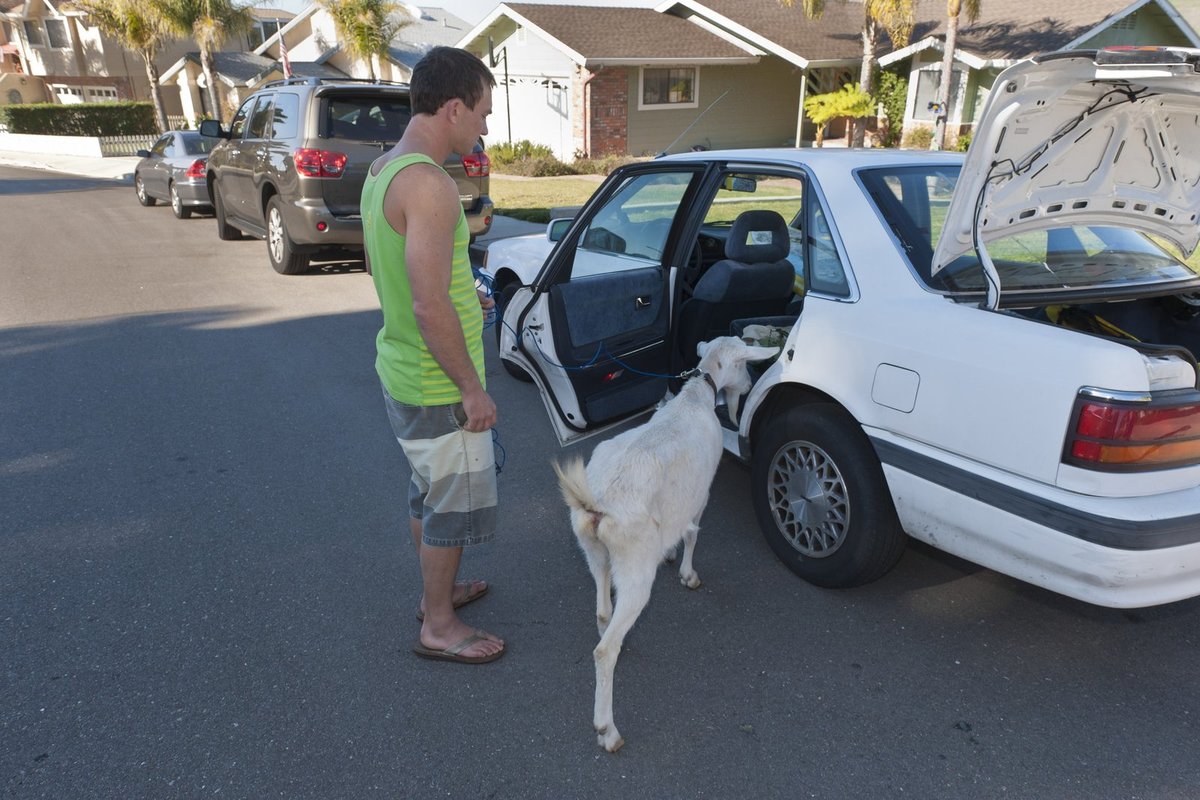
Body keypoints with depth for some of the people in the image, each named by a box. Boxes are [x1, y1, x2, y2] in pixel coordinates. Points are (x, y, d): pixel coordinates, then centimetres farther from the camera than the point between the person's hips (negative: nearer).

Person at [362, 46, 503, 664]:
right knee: (456, 502, 7)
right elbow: (428, 306, -29)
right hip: (436, 387, -10)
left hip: (401, 371, 10)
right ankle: (439, 627, 25)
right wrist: (473, 387, -21)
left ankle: (437, 591, 43)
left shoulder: (382, 170, 7)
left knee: (429, 490, 24)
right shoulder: (429, 184, -25)